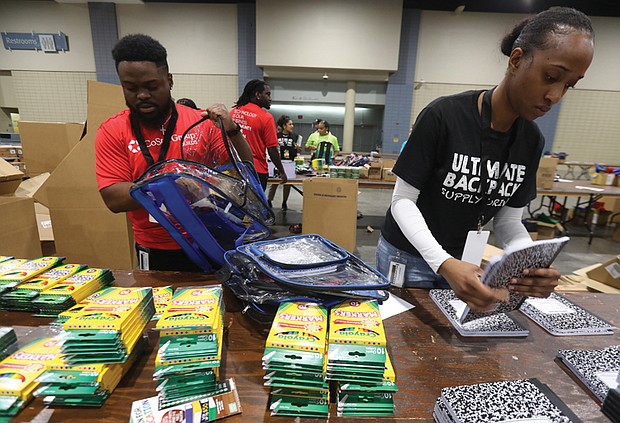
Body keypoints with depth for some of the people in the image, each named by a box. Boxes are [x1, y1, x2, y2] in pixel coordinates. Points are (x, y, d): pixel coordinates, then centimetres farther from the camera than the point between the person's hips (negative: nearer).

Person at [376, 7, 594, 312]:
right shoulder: (442, 116, -21)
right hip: (407, 256, -4)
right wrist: (443, 263, -32)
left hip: (462, 263, 5)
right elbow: (403, 200, -19)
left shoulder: (531, 141, -2)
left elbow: (508, 220, 1)